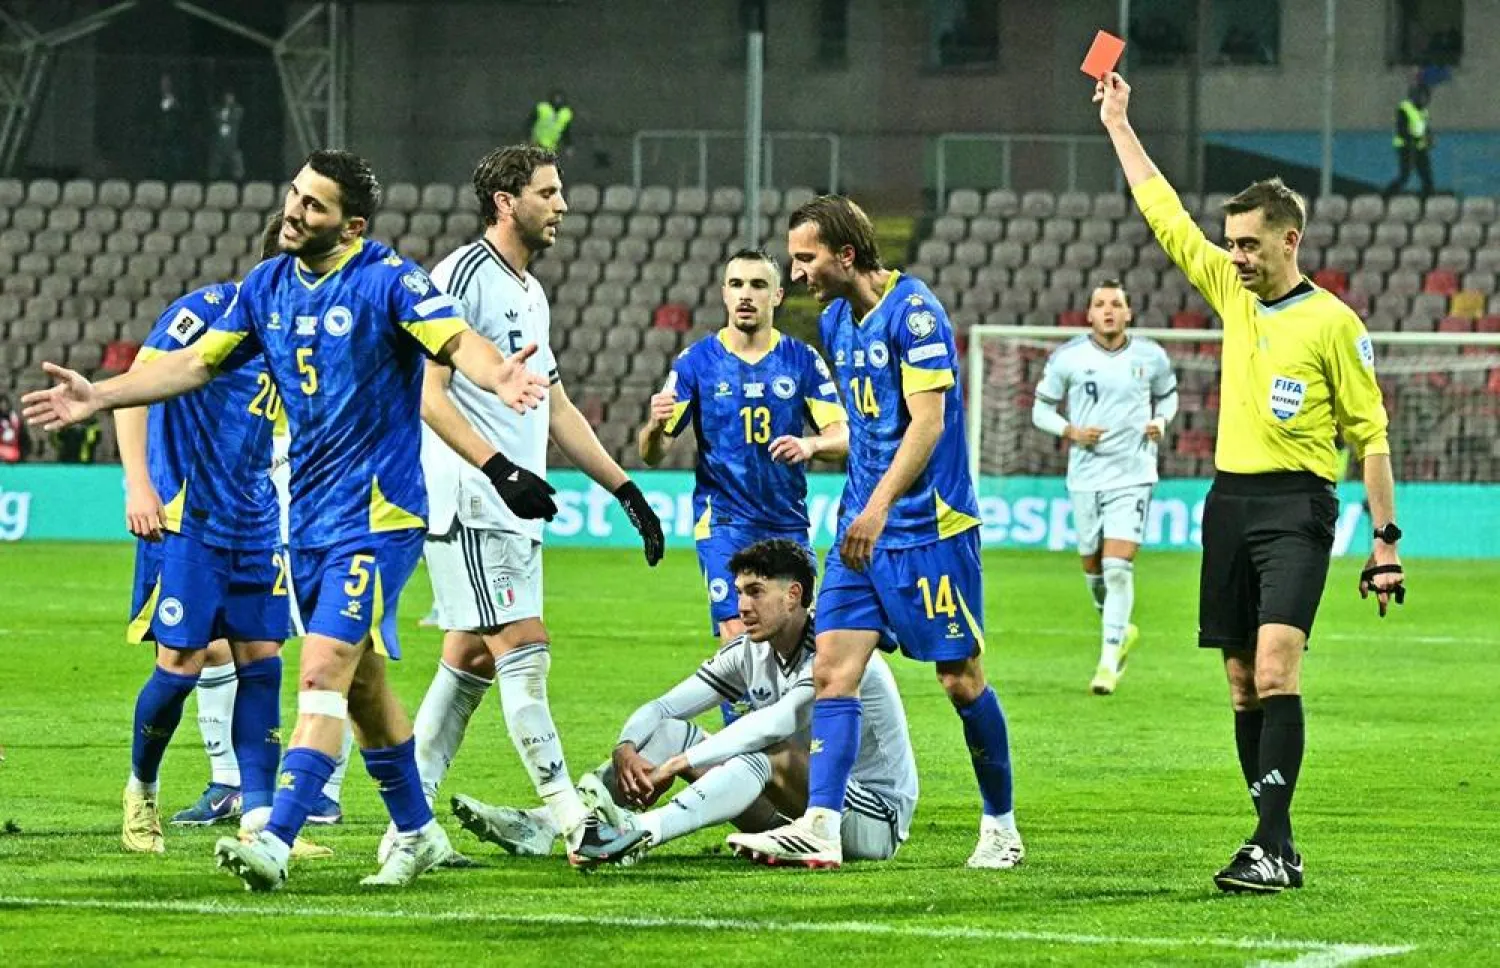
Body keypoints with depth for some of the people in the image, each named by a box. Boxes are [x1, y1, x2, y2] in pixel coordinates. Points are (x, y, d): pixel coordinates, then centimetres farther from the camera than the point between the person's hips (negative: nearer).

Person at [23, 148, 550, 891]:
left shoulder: (388, 281, -12)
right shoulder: (267, 286, 8)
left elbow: (456, 341, -25)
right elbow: (197, 362, 16)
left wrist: (497, 375, -47)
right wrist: (99, 397, 13)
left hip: (375, 515, -7)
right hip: (308, 516, 7)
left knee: (323, 674, -16)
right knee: (361, 681, 15)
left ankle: (275, 842, -23)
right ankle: (417, 832, 29)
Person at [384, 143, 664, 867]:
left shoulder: (530, 293, 20)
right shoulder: (462, 276, -9)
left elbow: (558, 409, 25)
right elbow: (431, 395, -16)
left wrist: (625, 489, 21)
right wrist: (499, 468, -27)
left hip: (514, 509, 10)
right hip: (468, 501, -10)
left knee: (470, 658, 8)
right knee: (523, 644, -13)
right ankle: (572, 819, -17)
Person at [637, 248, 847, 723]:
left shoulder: (802, 361, 4)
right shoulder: (697, 361, 0)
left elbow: (843, 435, 0)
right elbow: (651, 453, -1)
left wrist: (810, 444, -22)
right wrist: (655, 426, -25)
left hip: (788, 523, 3)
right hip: (724, 521, -3)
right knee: (739, 639, -17)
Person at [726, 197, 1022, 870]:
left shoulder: (914, 312, -14)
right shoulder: (835, 321, 12)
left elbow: (927, 422, -20)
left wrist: (880, 506, -28)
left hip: (929, 528, -8)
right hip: (862, 524, 8)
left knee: (961, 680, 1)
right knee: (832, 670, -6)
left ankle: (1001, 827, 15)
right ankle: (820, 830, -15)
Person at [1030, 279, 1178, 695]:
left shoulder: (1150, 357, 1)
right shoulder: (1067, 358, -3)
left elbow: (1167, 395, 19)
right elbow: (1042, 409, 6)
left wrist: (1161, 421, -1)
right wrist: (1071, 431, -12)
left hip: (1132, 476, -1)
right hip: (1085, 477, 1)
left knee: (1118, 567, -14)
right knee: (1093, 569, 9)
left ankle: (1109, 662, -10)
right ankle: (1120, 632, 38)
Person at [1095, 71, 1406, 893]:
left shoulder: (1332, 323, -6)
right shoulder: (1232, 293, 11)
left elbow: (1370, 435, -4)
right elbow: (1164, 214, 19)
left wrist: (1385, 540, -7)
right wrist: (1118, 125, 22)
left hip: (1295, 508, -7)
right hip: (1229, 501, 7)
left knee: (1275, 669, -19)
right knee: (1243, 682, 4)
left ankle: (1271, 845, -23)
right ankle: (1278, 847, 9)